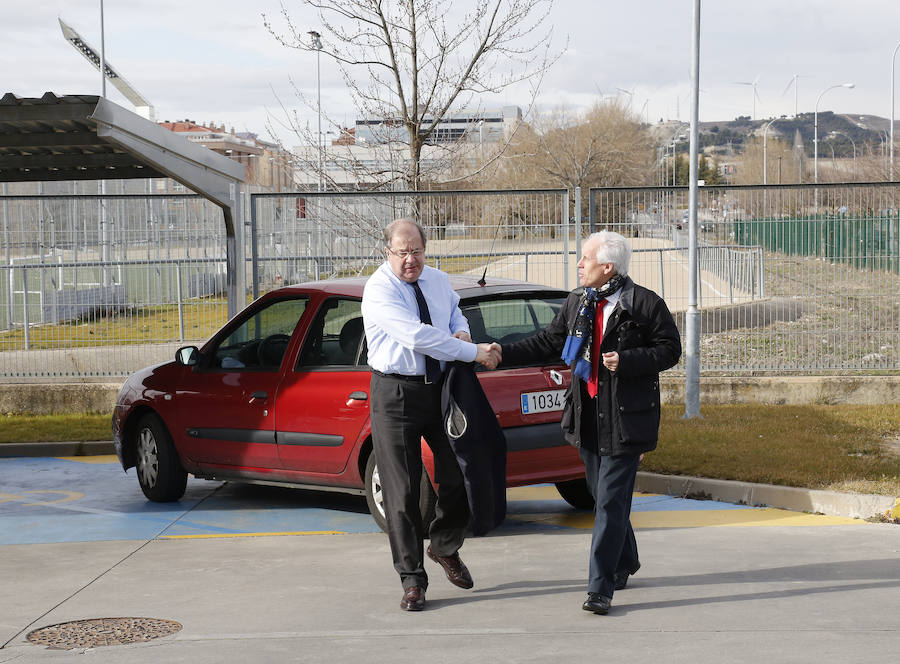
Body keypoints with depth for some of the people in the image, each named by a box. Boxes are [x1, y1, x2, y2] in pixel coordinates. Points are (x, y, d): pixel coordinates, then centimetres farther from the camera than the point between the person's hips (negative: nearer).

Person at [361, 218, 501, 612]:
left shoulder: (437, 281, 7)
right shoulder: (379, 290, -15)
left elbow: (455, 311, 28)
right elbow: (417, 336, -26)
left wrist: (461, 330, 3)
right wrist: (473, 352, -23)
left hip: (441, 387, 5)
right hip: (396, 393, -5)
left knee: (459, 475, 7)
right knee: (402, 491, 0)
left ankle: (445, 546, 35)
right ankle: (412, 579, 8)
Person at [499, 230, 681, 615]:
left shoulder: (645, 304, -10)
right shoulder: (577, 303, 9)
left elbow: (670, 349, -6)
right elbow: (548, 343, 16)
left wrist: (626, 361, -19)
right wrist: (503, 354, 9)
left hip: (626, 418, -6)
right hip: (588, 417, 7)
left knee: (610, 501, -9)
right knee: (602, 495, 17)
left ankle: (600, 587, -8)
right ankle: (625, 562, 40)